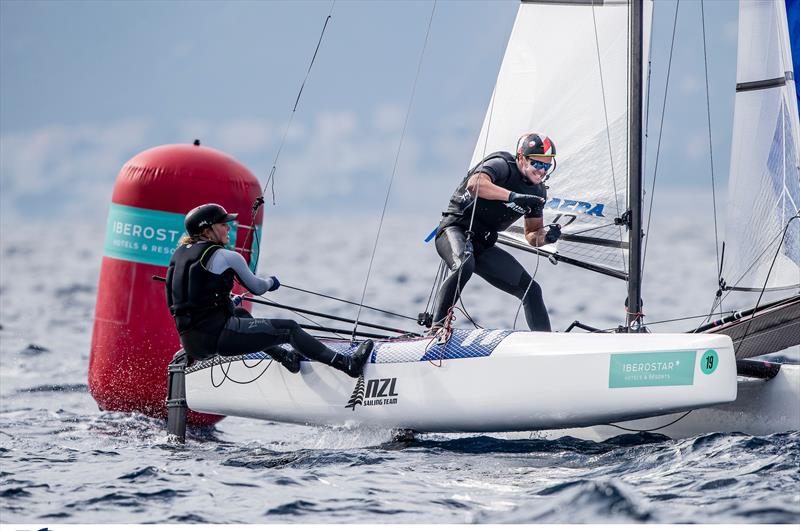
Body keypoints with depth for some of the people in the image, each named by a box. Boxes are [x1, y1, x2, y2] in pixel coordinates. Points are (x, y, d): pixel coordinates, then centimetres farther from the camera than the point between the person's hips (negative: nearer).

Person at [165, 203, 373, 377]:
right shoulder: (226, 257, -7)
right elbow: (257, 288, 6)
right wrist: (271, 282, 30)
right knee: (289, 329, 1)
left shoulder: (179, 253, 14)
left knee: (241, 314, 36)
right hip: (216, 336, -8)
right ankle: (349, 364, 2)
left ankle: (283, 356, 36)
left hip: (190, 343, 8)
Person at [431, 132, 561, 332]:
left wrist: (546, 236, -7)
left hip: (484, 244, 8)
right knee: (464, 266, -39)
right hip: (456, 228, -8)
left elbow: (531, 235, 16)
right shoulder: (502, 166, -13)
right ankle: (437, 328, -41)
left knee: (531, 289, 5)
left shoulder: (538, 192, 10)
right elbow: (474, 184, -34)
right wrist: (512, 196, -43)